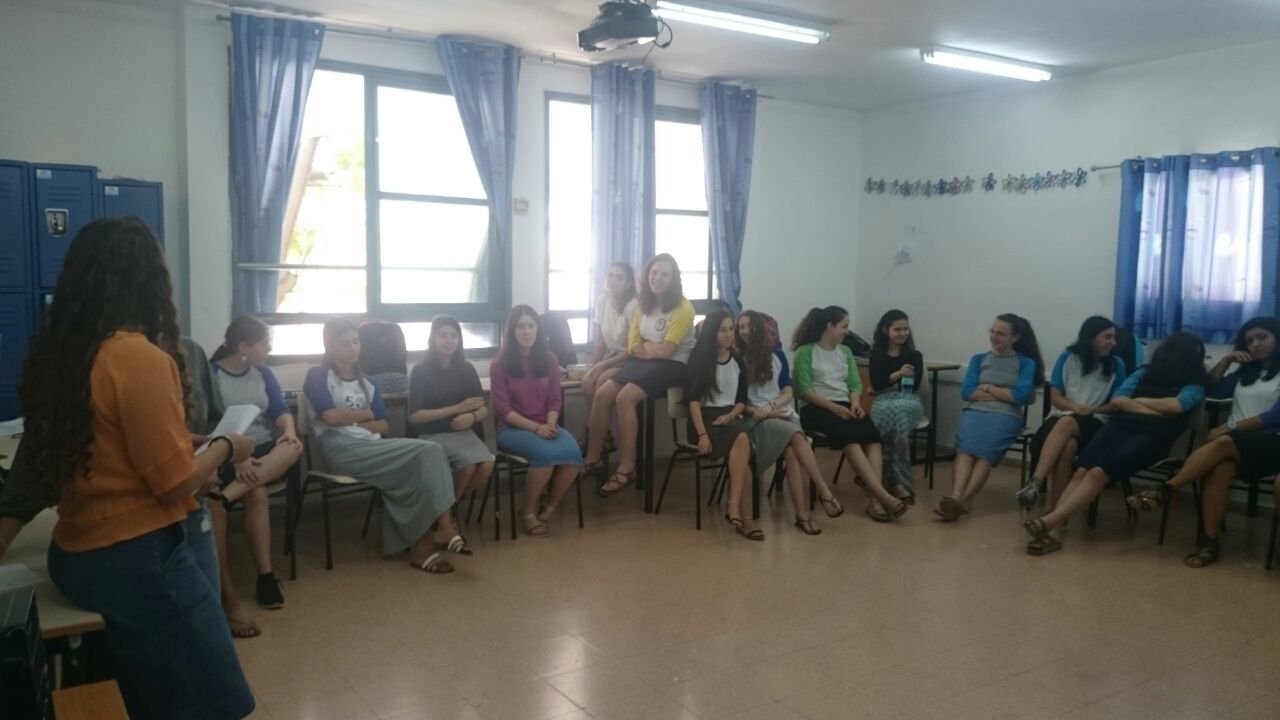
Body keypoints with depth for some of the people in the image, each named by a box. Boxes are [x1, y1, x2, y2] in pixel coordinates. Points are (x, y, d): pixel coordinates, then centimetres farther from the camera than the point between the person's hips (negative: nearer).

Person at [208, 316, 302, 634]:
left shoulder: (263, 373, 13)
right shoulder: (210, 374, -5)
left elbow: (280, 410, 5)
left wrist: (289, 430, -19)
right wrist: (236, 457, -28)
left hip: (265, 451, 4)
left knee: (293, 446, -30)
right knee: (256, 494, -33)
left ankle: (226, 496, -40)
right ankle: (265, 574, -29)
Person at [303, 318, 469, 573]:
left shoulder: (365, 382, 24)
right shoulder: (318, 376, 6)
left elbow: (383, 425, 13)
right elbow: (332, 417, -11)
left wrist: (354, 422, -4)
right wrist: (366, 414, 5)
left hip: (370, 446, 6)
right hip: (340, 448, -6)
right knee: (428, 452, -24)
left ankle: (419, 541, -23)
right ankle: (443, 528, -19)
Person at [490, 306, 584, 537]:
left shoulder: (549, 360, 6)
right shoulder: (500, 364, -5)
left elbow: (555, 400, 7)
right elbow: (503, 409, -8)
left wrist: (550, 424, -14)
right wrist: (535, 427, -18)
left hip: (545, 427, 4)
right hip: (511, 429, -4)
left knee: (572, 452, -28)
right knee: (546, 453, -34)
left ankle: (549, 509, -6)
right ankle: (528, 512, -10)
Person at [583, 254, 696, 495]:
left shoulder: (683, 308, -11)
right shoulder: (642, 303, 12)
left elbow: (666, 351, -15)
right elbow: (633, 347, 6)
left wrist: (645, 345, 2)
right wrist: (654, 348, -12)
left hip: (672, 365, -7)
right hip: (642, 362, 7)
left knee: (625, 398, -28)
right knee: (602, 394, -15)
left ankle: (627, 468, -21)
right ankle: (593, 459, -7)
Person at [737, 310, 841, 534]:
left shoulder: (777, 355, 14)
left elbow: (788, 392, 10)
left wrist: (770, 407, -9)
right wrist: (760, 412, -12)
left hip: (783, 413, 3)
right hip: (756, 419, -3)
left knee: (791, 451, -32)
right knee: (796, 437, -33)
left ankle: (802, 514, -36)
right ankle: (824, 490, -32)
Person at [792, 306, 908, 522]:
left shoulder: (845, 352, 20)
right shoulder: (805, 352, 0)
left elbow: (855, 384, 14)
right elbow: (805, 390, -8)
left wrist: (855, 404, -8)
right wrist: (834, 407, -18)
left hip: (845, 406, 5)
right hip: (816, 408, -5)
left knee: (872, 436, -26)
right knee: (849, 437, -33)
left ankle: (875, 500, -37)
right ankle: (884, 496, -39)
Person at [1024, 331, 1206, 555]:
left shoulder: (1193, 385, 16)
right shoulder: (1144, 373, 25)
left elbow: (1176, 406, -7)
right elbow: (1116, 400, 10)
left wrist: (1138, 401, 5)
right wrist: (1150, 409, -2)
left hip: (1153, 435, -3)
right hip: (1122, 424, 4)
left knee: (1098, 473, -30)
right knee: (1081, 471, -25)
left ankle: (1048, 522, -41)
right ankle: (1053, 531, -36)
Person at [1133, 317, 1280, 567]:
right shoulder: (1246, 371, 25)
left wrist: (1230, 427, -15)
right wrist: (1226, 360, 13)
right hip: (1234, 442, 4)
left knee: (1223, 444, -37)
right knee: (1219, 468, -32)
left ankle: (1164, 490, -38)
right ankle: (1209, 542, -40)